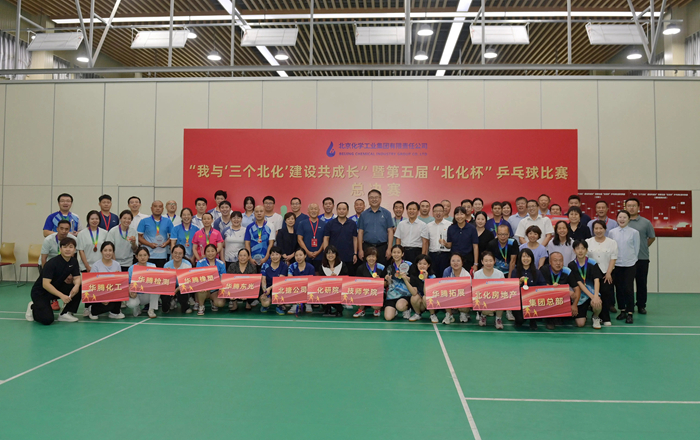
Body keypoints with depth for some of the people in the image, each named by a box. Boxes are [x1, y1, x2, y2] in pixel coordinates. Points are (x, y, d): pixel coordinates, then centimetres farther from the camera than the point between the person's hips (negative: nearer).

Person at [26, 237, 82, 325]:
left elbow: (77, 278, -6)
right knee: (47, 320, -23)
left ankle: (65, 314, -4)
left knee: (78, 289, -19)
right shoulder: (52, 263, -24)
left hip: (57, 288, 6)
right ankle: (33, 308, 12)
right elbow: (45, 284, -29)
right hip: (40, 292, -6)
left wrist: (76, 285, -32)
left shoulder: (74, 261, -3)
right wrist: (61, 295, -39)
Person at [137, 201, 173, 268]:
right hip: (148, 255, -1)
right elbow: (139, 236, 3)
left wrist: (166, 243, -6)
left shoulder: (167, 222, 12)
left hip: (162, 255, 2)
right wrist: (149, 244, -11)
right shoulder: (144, 221, 6)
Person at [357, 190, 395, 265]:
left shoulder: (386, 213, 5)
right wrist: (360, 249, -1)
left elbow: (390, 231, 2)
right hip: (367, 247, 1)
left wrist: (389, 249, -6)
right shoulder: (364, 214, 8)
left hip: (382, 247, -1)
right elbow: (360, 232, 7)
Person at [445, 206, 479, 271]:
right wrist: (445, 243, -16)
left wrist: (475, 264, -6)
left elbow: (475, 247, -3)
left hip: (468, 259, -2)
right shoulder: (451, 228, 3)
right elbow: (449, 245, 8)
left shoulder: (472, 229, -3)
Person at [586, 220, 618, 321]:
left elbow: (613, 259, 1)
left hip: (607, 273, -1)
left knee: (606, 294, -9)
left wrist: (608, 273, -8)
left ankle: (606, 319, -1)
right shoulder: (588, 242, 8)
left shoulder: (612, 242, 6)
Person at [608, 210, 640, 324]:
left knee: (628, 288, -5)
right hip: (616, 264, 2)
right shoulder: (612, 232, 3)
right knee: (619, 288, 8)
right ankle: (622, 310, 20)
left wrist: (632, 259, 6)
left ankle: (630, 313, 2)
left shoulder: (634, 232, -1)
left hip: (630, 264, -2)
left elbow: (636, 248, 5)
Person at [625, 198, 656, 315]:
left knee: (641, 283, 7)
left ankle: (641, 306, 18)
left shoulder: (645, 222, 2)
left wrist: (643, 247, 7)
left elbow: (652, 238, 13)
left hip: (642, 258, 0)